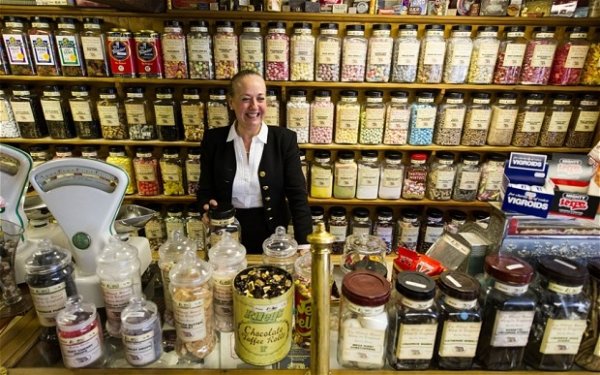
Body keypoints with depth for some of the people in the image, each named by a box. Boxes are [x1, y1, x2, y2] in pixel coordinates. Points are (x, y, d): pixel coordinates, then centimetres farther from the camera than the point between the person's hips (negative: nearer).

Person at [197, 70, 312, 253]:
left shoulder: (284, 139, -10)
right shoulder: (214, 139, -5)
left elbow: (297, 195, -12)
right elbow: (205, 190, 1)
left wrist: (304, 245, -21)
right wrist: (208, 208, -21)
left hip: (271, 234, -1)